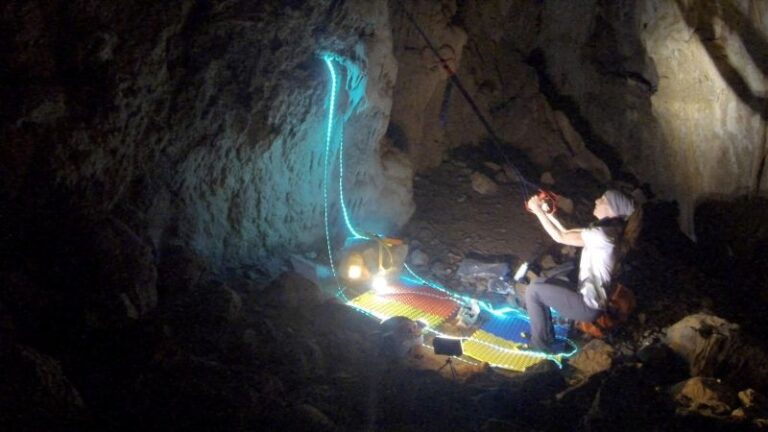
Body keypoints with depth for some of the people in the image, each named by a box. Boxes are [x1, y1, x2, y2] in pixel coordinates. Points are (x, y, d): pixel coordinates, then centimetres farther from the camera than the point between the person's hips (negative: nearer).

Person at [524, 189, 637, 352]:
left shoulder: (601, 234, -24)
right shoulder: (605, 230, 7)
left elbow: (560, 237, -18)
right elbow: (567, 233, 14)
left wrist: (538, 211, -11)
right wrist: (548, 213, 6)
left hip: (588, 305, -10)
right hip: (589, 295, 10)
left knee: (533, 290, -5)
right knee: (540, 283, 17)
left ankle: (538, 343, 7)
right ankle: (546, 335, 26)